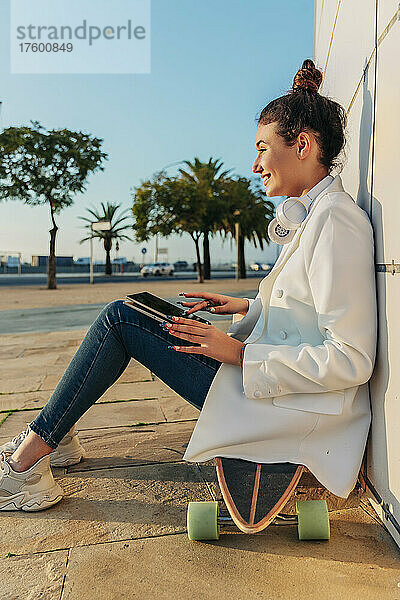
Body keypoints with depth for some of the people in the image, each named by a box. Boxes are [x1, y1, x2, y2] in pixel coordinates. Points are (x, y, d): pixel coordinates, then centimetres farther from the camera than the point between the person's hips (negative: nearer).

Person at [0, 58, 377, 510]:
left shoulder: (337, 220, -18)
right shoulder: (314, 213, 12)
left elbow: (351, 360, -23)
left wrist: (240, 353, -20)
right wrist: (246, 307, 10)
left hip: (297, 409, -9)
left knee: (120, 319, -10)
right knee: (124, 313, 9)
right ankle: (54, 437, 22)